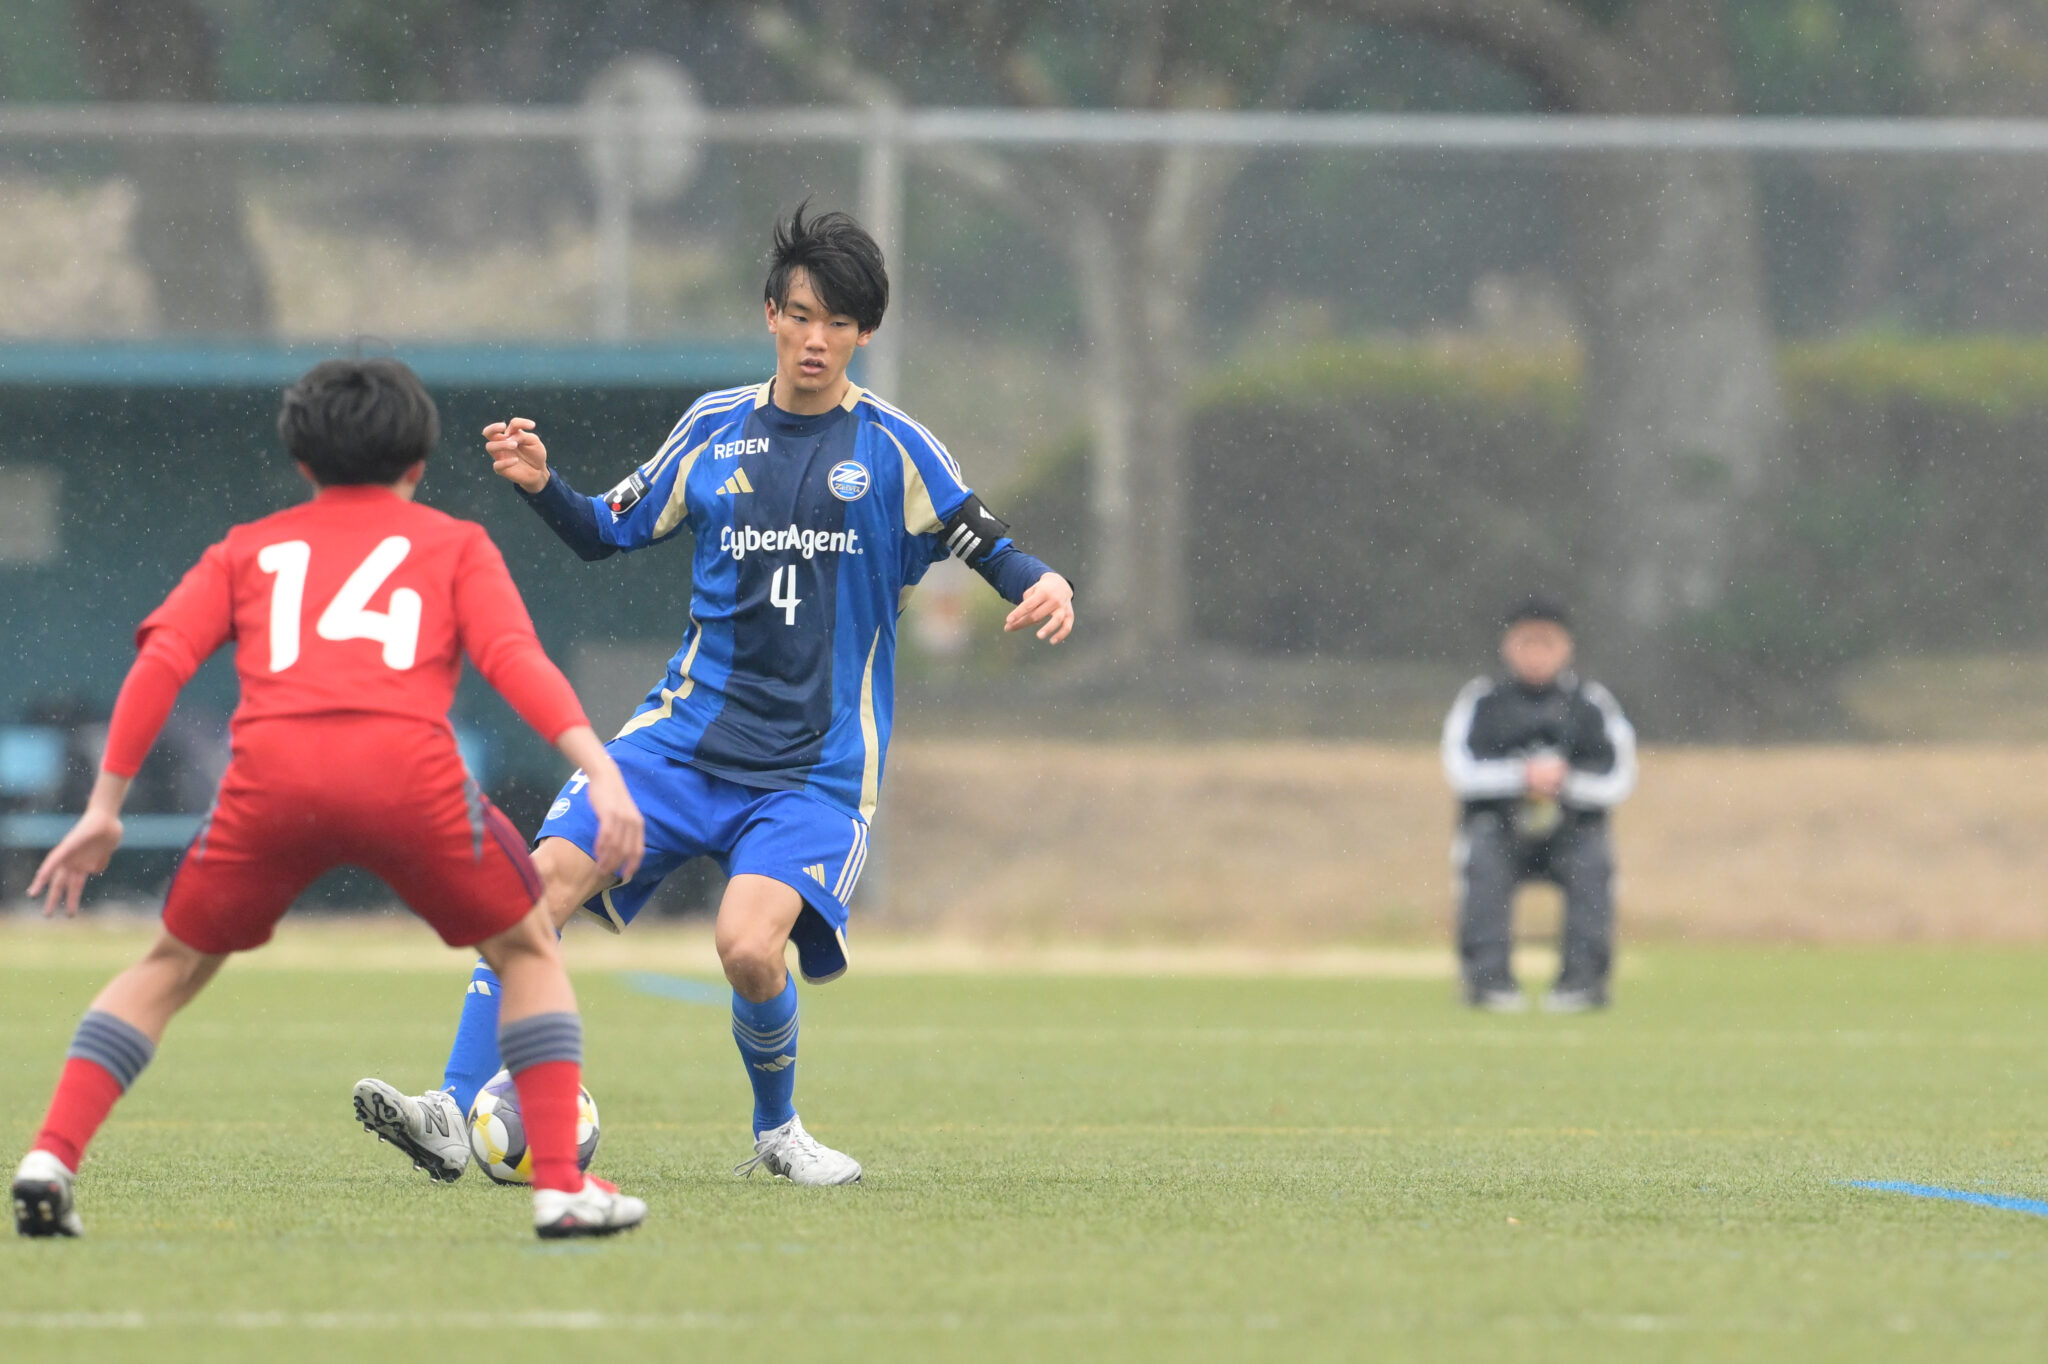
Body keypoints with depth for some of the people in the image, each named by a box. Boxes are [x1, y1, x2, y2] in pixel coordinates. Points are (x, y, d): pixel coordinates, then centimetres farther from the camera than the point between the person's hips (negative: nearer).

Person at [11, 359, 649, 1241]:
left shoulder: (247, 550, 29)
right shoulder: (454, 544, 26)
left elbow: (162, 659, 14)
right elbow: (515, 658, 7)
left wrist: (104, 809, 11)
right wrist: (601, 771, -2)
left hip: (270, 771, 1)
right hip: (408, 767, -1)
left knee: (172, 968, 22)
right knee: (527, 951, 22)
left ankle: (51, 1160, 5)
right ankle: (562, 1185, 9)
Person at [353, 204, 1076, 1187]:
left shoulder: (893, 449, 0)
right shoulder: (716, 429, 9)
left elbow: (988, 547, -1)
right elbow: (609, 532, 17)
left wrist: (1043, 583, -23)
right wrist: (541, 486, -2)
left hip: (819, 764, -3)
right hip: (689, 731, 3)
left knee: (749, 945, -24)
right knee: (545, 876, -17)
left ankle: (776, 1132, 4)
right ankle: (455, 1115, -15)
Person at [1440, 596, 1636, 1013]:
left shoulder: (1593, 704, 7)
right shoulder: (1481, 701, 7)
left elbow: (1619, 782, -1)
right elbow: (1462, 771, -6)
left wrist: (1567, 780, -18)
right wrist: (1521, 776, -21)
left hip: (1571, 826, 0)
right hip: (1499, 825, 0)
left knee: (1592, 858, -31)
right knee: (1482, 857, -33)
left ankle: (1583, 977, -31)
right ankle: (1489, 977, -34)